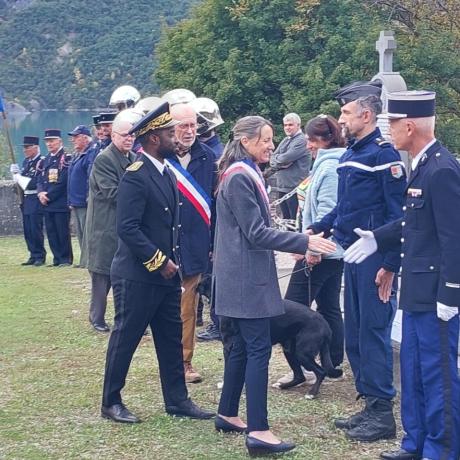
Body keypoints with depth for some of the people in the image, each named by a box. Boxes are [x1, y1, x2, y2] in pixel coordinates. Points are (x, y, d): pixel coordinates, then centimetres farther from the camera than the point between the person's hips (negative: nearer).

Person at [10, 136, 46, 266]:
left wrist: (19, 177, -11)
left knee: (36, 230, -5)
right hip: (26, 200, 8)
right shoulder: (26, 161, 13)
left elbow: (34, 183, -20)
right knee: (27, 230, 10)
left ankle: (40, 256, 4)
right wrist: (16, 173, -5)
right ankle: (33, 256, 18)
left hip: (35, 201, -8)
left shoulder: (41, 162, -13)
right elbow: (22, 177, 14)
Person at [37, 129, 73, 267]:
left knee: (63, 232, -4)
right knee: (51, 232, 8)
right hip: (47, 204, 7)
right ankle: (57, 259, 15)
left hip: (61, 203, -7)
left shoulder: (66, 158, -7)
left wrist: (49, 196, -12)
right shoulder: (45, 160, 16)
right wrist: (41, 193, -5)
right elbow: (40, 179, 14)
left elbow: (62, 182, -14)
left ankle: (66, 259, 4)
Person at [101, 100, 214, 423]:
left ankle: (177, 400, 22)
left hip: (166, 274, 8)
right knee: (125, 339, 4)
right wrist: (159, 262, -19)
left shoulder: (167, 172, 10)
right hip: (138, 276, -8)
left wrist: (171, 262, 10)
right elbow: (127, 228, -22)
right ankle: (111, 402, 17)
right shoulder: (136, 176, -17)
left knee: (172, 339, 12)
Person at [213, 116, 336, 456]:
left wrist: (294, 243, 13)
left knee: (241, 347, 15)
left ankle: (228, 415, 24)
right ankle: (258, 431, -8)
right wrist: (304, 242, -21)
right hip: (247, 278, -10)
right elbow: (256, 234, -20)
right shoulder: (239, 178, -16)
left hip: (244, 276, 10)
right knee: (258, 350, -10)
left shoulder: (247, 175, 15)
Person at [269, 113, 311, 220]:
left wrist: (276, 158, 2)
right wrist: (282, 163, -11)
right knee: (285, 219, 15)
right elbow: (272, 160, 10)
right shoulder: (285, 141, 17)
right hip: (282, 187, 8)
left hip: (295, 187, -8)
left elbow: (286, 158, -19)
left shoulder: (301, 140, -10)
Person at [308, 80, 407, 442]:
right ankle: (370, 405, 23)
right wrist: (316, 229, 8)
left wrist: (391, 266, -20)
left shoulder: (384, 153, -13)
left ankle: (382, 415, 4)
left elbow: (397, 213, -17)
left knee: (374, 332, -4)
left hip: (376, 260, -9)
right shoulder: (350, 154, 13)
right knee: (355, 335, 13)